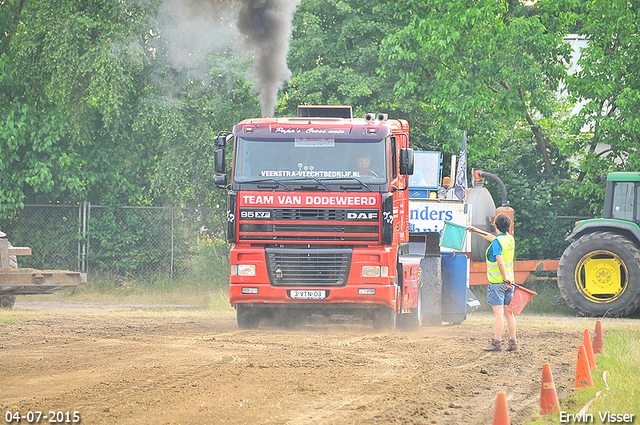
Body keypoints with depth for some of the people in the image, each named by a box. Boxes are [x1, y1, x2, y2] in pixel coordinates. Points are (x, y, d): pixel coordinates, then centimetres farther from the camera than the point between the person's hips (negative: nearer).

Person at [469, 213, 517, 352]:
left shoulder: (497, 242, -15)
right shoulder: (510, 239, 10)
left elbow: (500, 263, -23)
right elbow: (492, 237, 28)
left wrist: (505, 279, -20)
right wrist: (477, 231, 37)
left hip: (498, 282, -8)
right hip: (508, 281, 8)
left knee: (498, 313, -7)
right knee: (509, 312, 9)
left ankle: (497, 343, -7)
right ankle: (513, 342, 10)